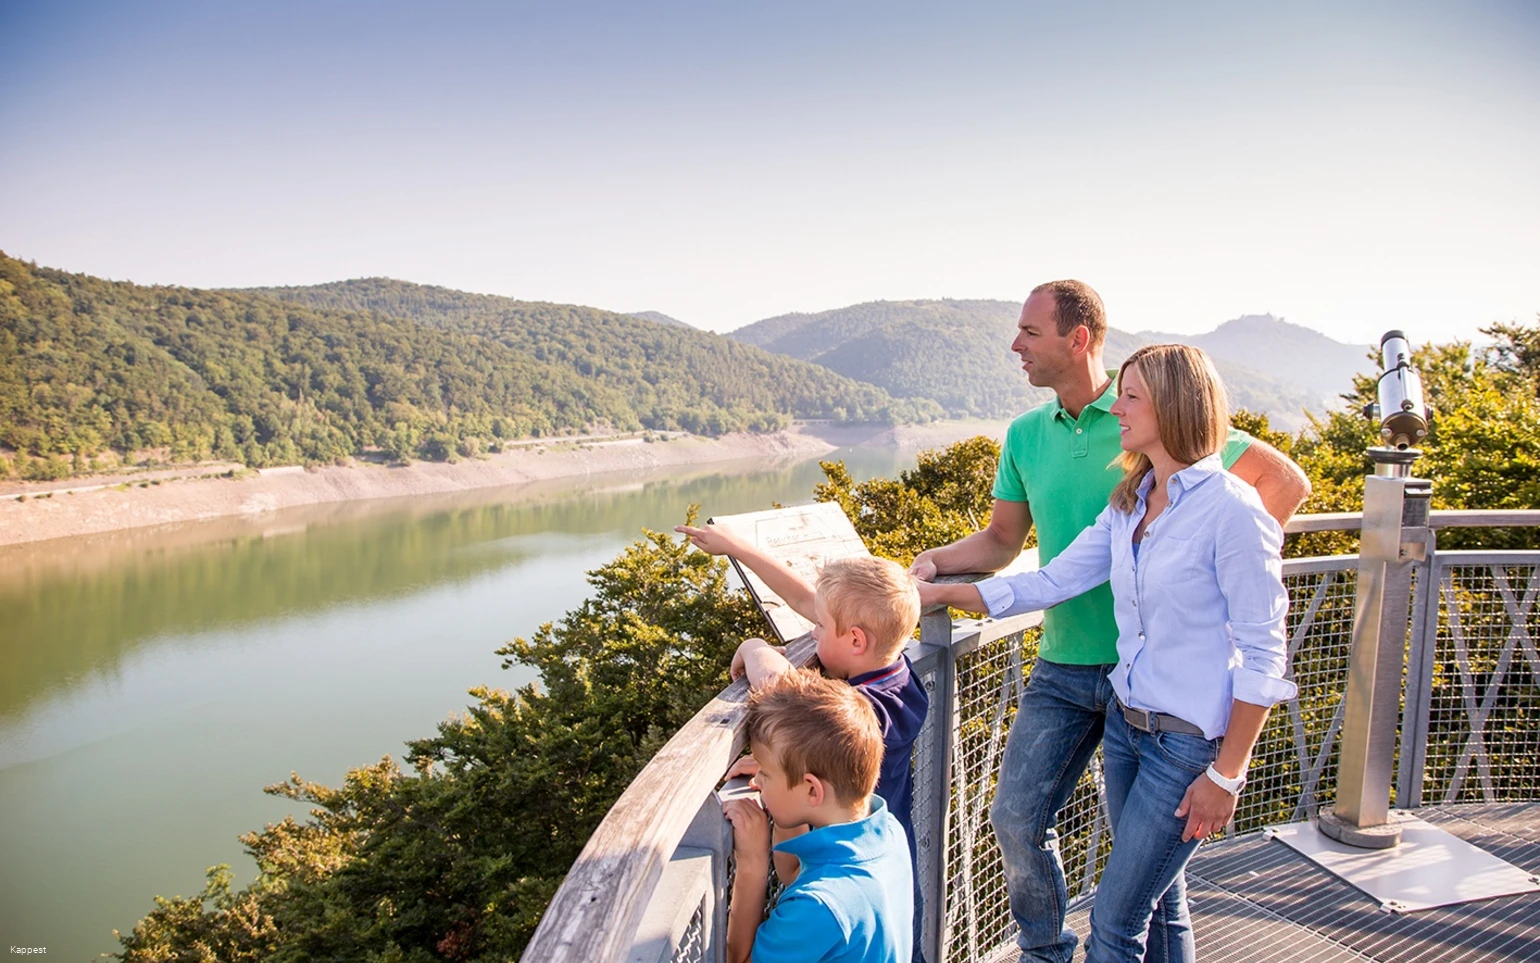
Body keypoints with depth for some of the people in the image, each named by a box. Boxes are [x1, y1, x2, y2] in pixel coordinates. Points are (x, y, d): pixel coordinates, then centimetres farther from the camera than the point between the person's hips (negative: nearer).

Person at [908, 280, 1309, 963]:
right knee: (1016, 817, 2)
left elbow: (1285, 481, -3)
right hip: (1064, 668, 4)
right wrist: (936, 561, -4)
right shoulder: (1026, 436, 6)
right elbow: (1002, 541, 13)